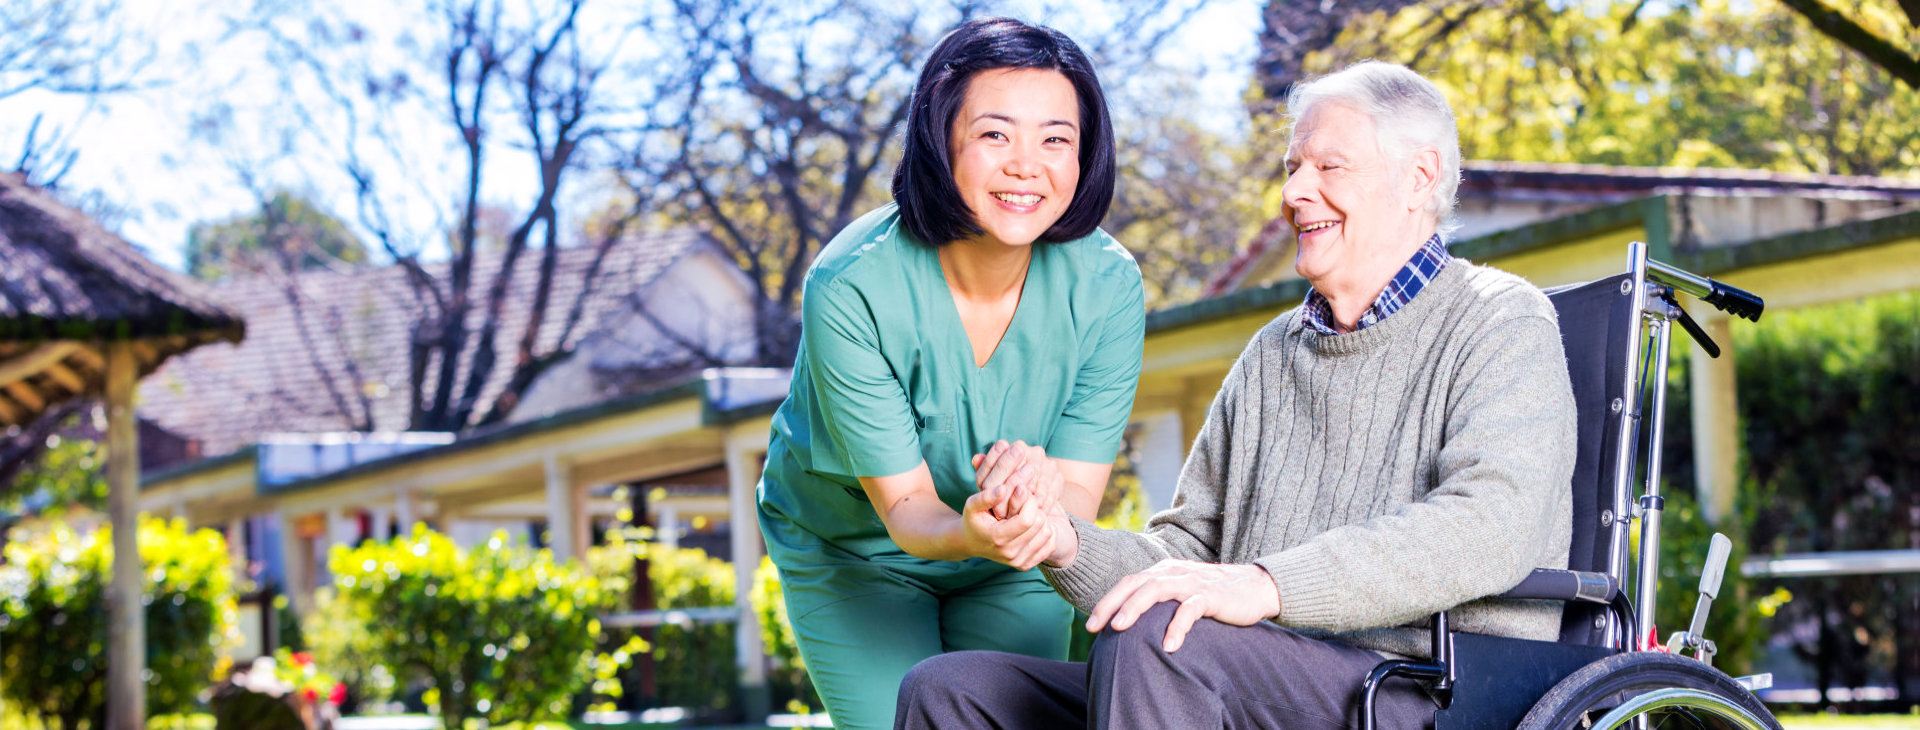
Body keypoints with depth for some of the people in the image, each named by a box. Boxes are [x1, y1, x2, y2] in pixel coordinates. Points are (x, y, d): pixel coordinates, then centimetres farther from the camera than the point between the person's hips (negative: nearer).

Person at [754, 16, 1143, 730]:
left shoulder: (1107, 285, -23)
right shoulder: (852, 289, -30)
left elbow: (1080, 493, -21)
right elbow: (905, 502, -25)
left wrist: (1040, 502, -46)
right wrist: (968, 533, -49)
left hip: (1016, 569, 3)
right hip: (855, 550, -2)